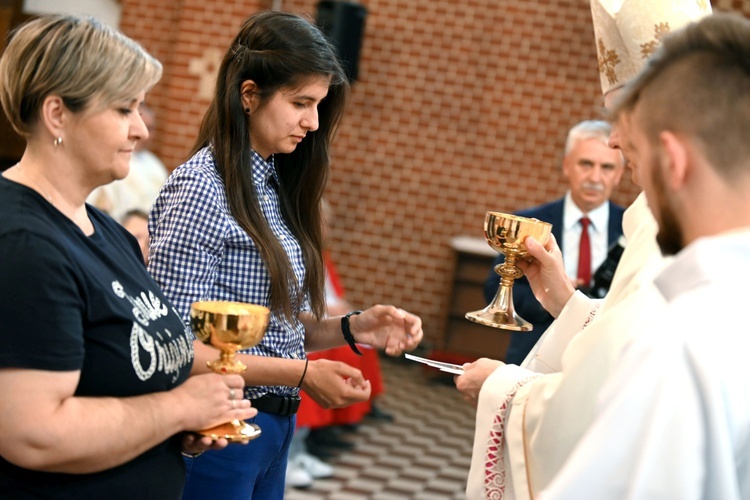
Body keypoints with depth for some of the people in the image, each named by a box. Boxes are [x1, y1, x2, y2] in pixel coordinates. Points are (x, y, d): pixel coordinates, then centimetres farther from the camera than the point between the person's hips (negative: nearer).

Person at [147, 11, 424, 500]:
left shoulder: (278, 185, 7)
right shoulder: (201, 189, -17)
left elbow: (279, 323, 10)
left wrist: (350, 328, -7)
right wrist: (302, 374, -22)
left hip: (276, 425, 8)